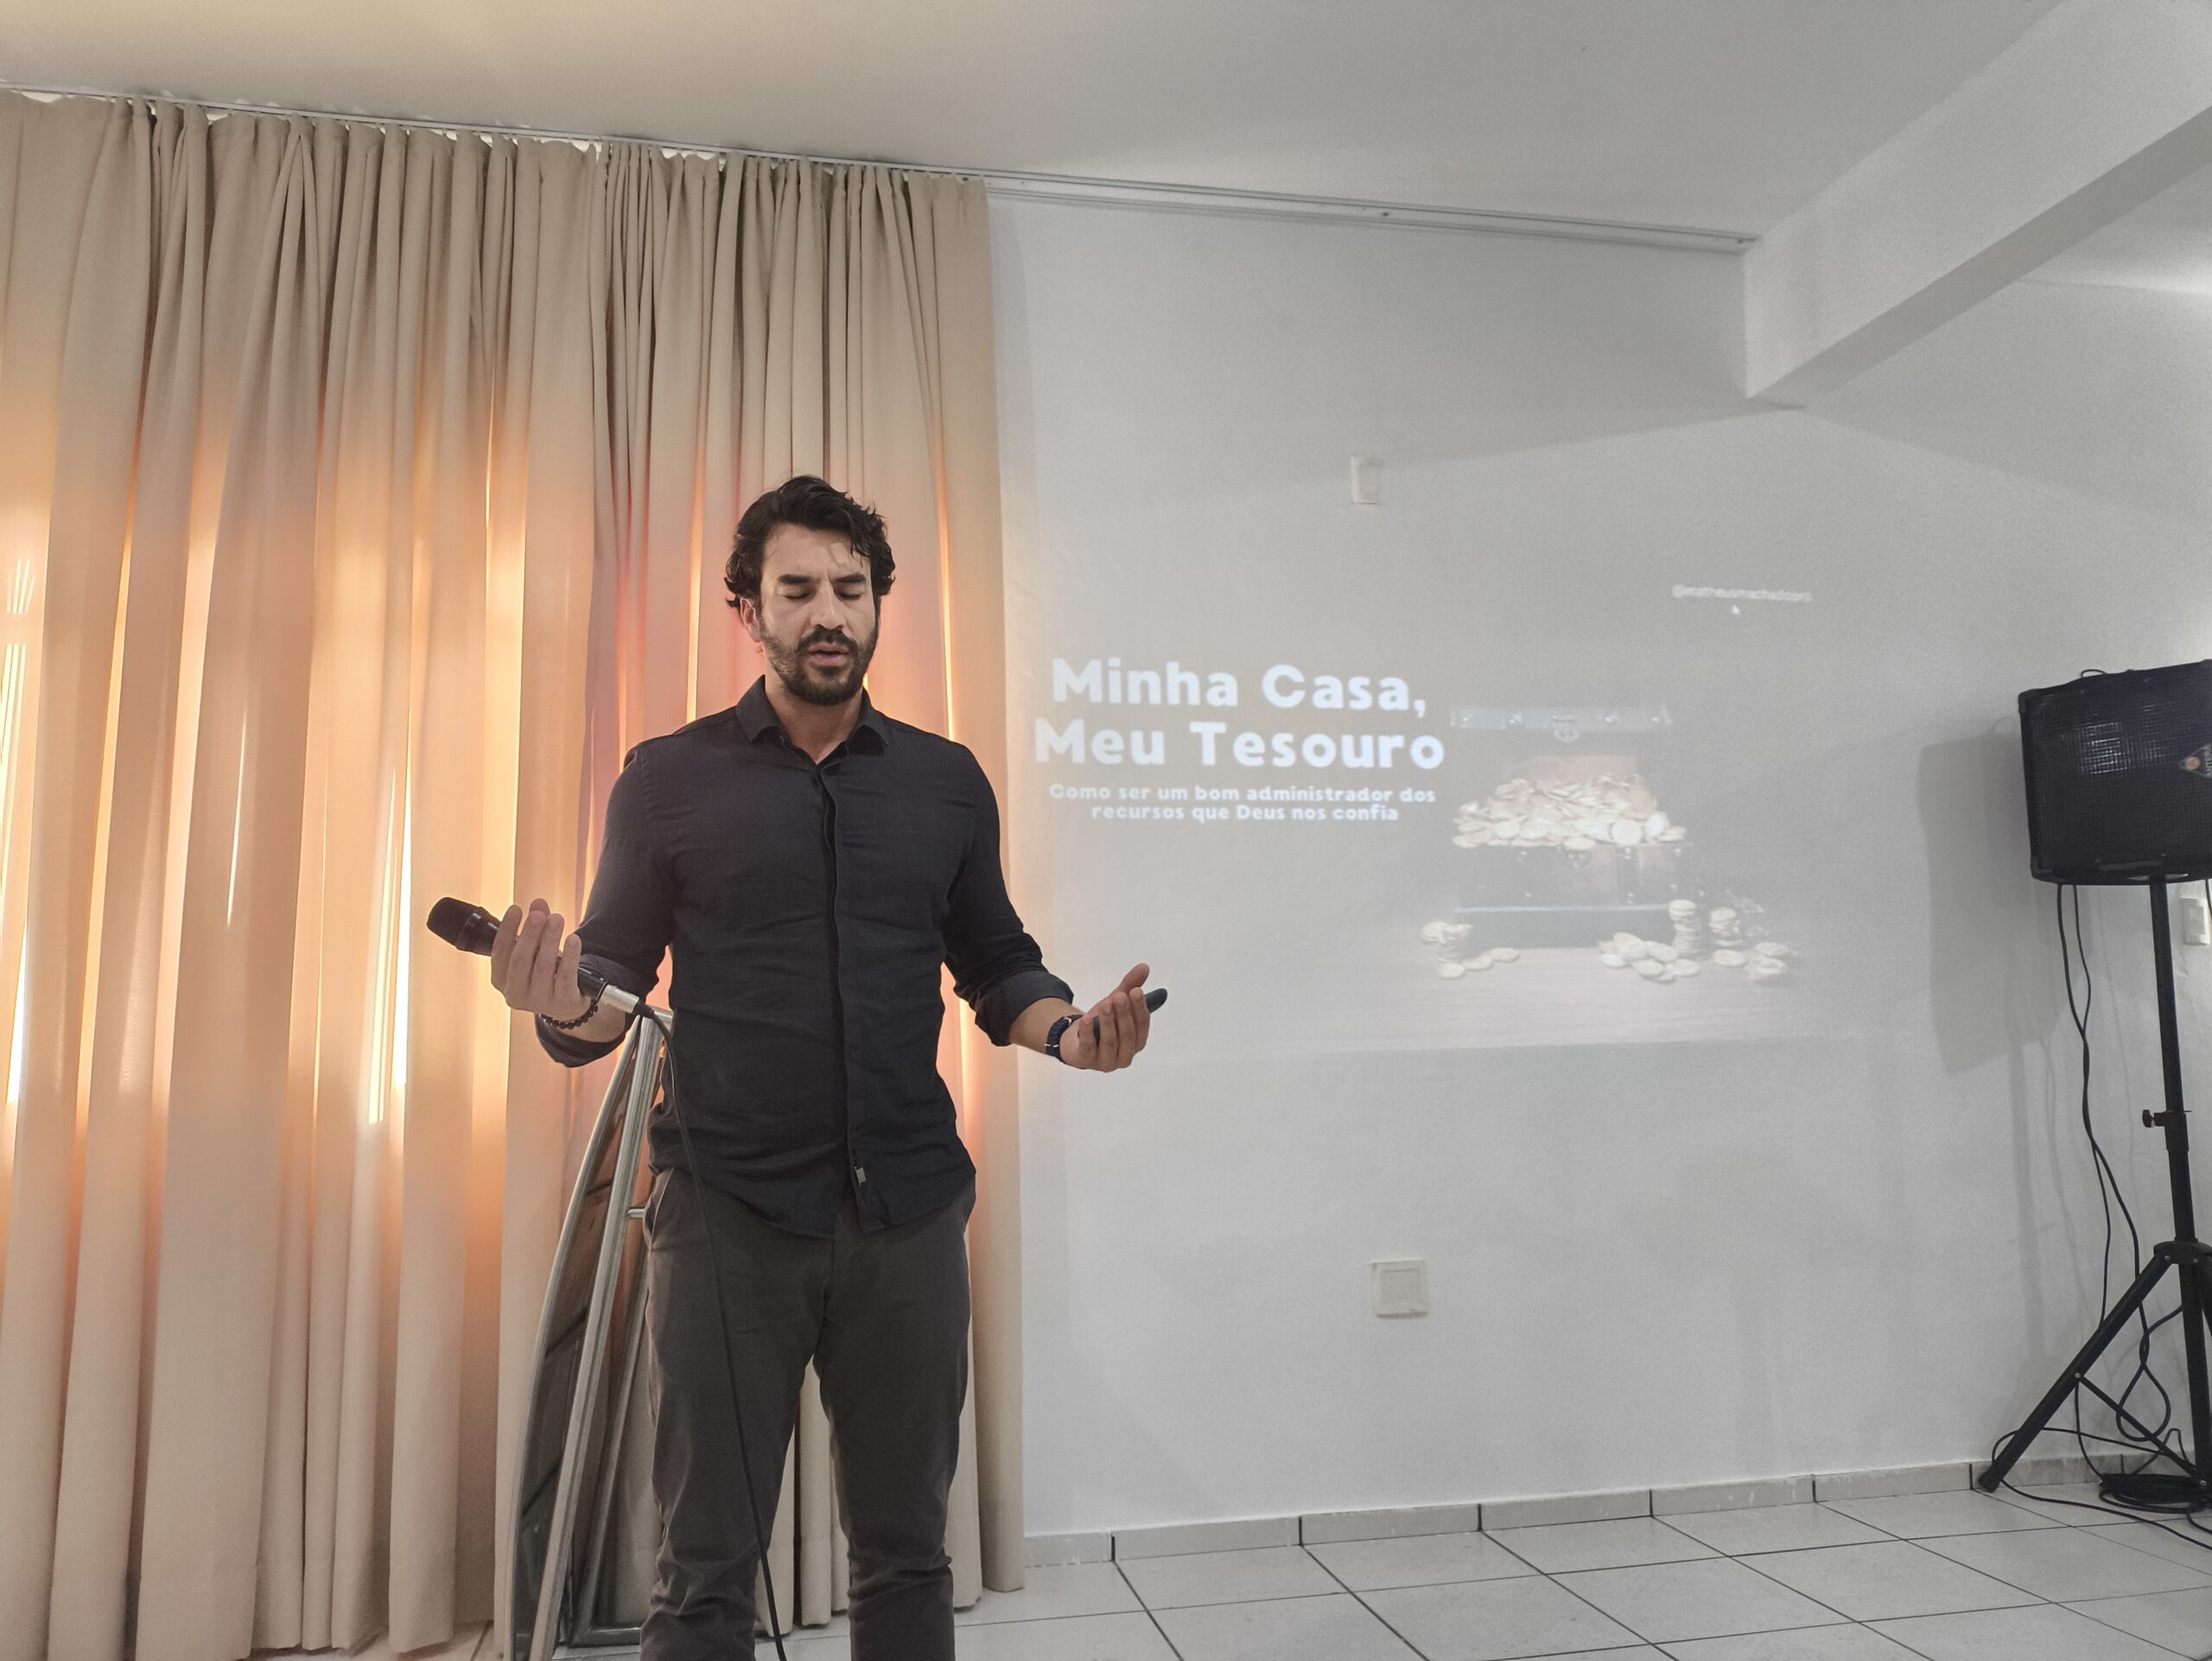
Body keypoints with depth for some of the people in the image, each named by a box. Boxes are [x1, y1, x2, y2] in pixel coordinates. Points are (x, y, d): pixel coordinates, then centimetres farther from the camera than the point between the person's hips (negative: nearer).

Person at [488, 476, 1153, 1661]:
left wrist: (1068, 1030, -7)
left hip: (908, 1210, 2)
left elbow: (997, 965, 13)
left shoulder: (948, 782, 8)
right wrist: (564, 1006, -19)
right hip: (725, 1210, -1)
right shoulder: (666, 780, 4)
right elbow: (616, 978, 4)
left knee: (905, 1553, 13)